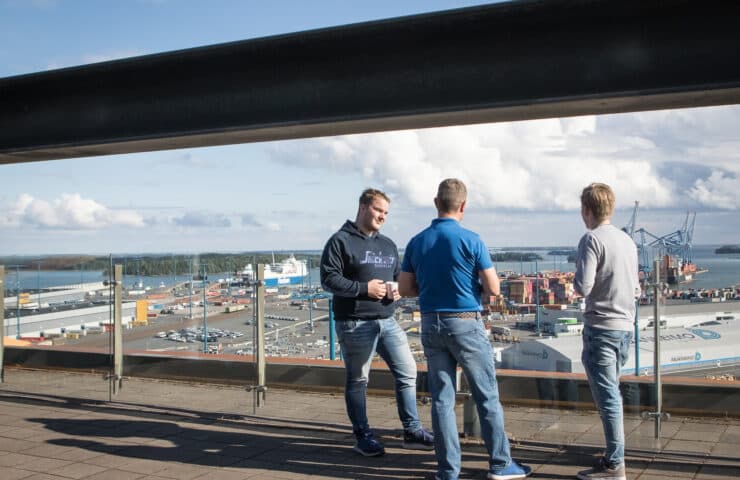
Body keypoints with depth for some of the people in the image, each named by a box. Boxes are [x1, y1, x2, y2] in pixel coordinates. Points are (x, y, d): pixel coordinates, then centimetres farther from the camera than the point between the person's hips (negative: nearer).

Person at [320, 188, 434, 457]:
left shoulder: (388, 245, 17)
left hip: (387, 321, 7)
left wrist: (397, 289, 3)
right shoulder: (341, 241, -6)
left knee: (407, 371, 5)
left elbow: (398, 277, 26)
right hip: (355, 324, -7)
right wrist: (364, 288, -19)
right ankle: (363, 437, 16)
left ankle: (412, 431, 17)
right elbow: (328, 279, -12)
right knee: (358, 380, 4)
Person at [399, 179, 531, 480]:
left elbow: (404, 288, 7)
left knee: (442, 399, 8)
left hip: (431, 325, 4)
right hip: (465, 324, -4)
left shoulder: (416, 242, 3)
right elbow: (493, 289, -10)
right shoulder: (470, 240, -11)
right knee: (487, 396, 8)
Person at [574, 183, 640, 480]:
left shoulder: (592, 239, -12)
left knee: (607, 396, -3)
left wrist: (577, 276, 0)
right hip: (625, 327, 8)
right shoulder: (627, 241, 11)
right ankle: (614, 455, 25)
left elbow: (582, 287, -19)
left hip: (601, 327, -8)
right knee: (611, 393, 17)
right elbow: (636, 290, 16)